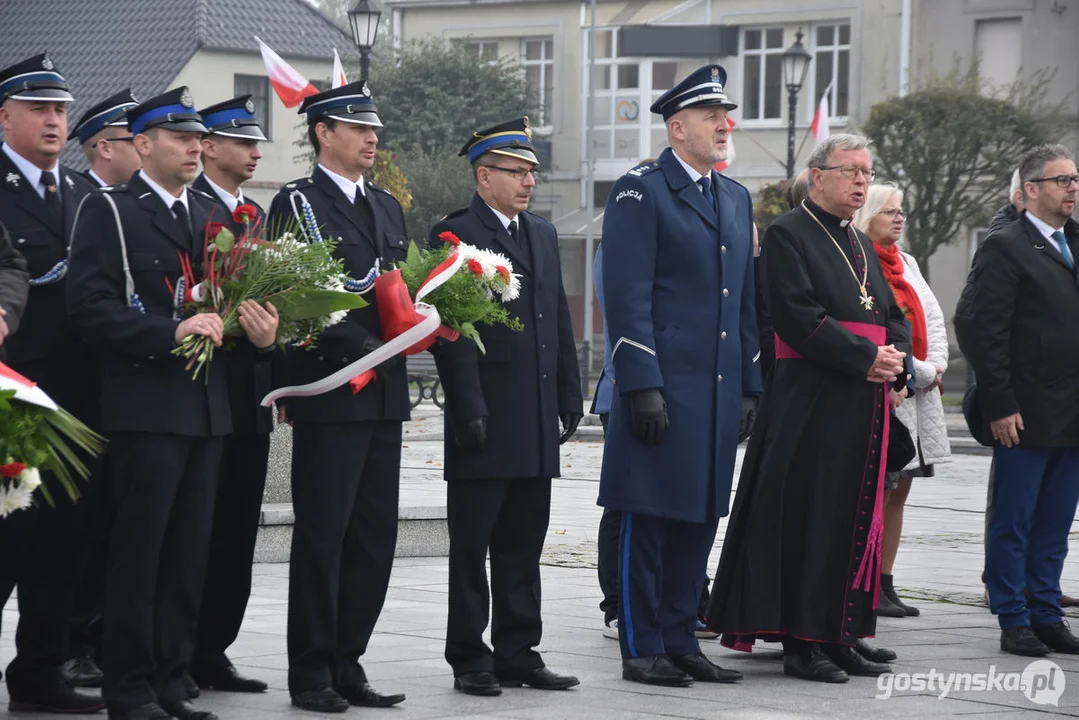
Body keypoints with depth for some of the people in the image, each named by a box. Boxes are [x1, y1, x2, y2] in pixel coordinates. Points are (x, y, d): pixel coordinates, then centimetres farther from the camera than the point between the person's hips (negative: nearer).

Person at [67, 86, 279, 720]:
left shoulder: (211, 214, 18)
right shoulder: (110, 211, -4)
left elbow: (232, 291, 20)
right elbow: (90, 306, -13)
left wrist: (260, 328, -3)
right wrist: (172, 332, -20)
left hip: (207, 405, 7)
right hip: (146, 404, -6)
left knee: (192, 550, 7)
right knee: (140, 549, -4)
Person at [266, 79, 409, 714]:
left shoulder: (389, 207, 18)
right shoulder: (297, 203, -4)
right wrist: (361, 348, -20)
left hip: (385, 394, 7)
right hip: (330, 393, -7)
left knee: (375, 535, 7)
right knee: (323, 535, -3)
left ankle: (347, 662, 15)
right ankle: (311, 673, 3)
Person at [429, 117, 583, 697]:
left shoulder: (543, 235, 17)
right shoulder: (455, 234, -6)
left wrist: (569, 398, 12)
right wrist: (468, 408, -17)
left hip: (536, 424, 7)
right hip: (486, 423, -7)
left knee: (523, 547, 11)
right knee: (471, 548, 1)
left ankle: (518, 654, 17)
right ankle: (470, 660, 6)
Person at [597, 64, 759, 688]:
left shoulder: (737, 199, 18)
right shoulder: (641, 192, -6)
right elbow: (628, 298, -12)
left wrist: (750, 387, 15)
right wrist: (642, 386, -18)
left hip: (719, 394, 7)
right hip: (663, 390, -7)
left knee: (700, 519, 10)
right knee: (649, 520, -2)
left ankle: (680, 641, 17)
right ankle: (642, 648, 3)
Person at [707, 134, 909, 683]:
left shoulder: (862, 246, 20)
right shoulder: (788, 235, -6)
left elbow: (894, 318, 21)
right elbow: (799, 317, -17)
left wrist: (897, 360, 0)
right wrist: (867, 358, -18)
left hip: (866, 406, 8)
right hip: (811, 405, -8)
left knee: (858, 522, 9)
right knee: (808, 522, -6)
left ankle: (842, 636, 15)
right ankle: (801, 643, -2)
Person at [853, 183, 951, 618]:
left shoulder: (905, 264, 17)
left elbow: (933, 320, 17)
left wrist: (936, 367, -1)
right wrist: (919, 373, -13)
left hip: (918, 393, 8)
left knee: (898, 491, 9)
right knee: (876, 493, -7)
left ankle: (885, 584, 13)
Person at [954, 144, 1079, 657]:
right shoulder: (1005, 249, -7)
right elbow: (978, 327, -12)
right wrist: (1000, 405, -15)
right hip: (1025, 416, -6)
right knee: (1013, 523, 1)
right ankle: (1014, 621, 8)